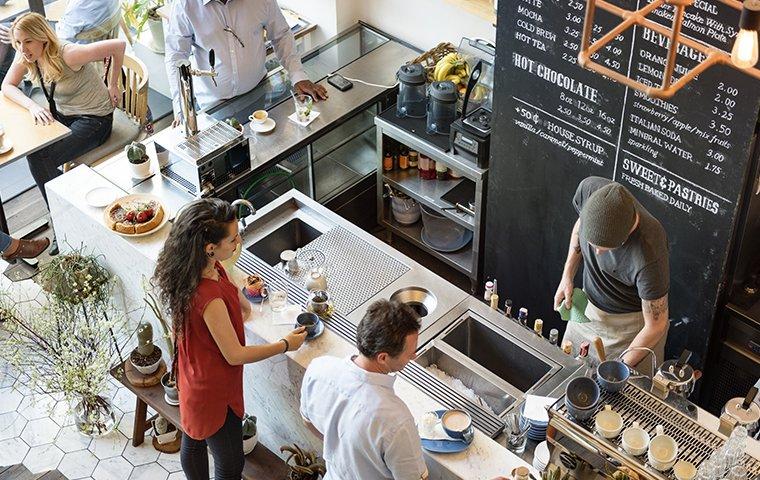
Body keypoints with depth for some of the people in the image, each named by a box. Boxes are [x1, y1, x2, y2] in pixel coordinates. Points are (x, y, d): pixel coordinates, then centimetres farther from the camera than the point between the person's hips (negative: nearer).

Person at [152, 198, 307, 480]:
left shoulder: (209, 267, -12)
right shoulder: (209, 298, -39)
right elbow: (235, 355, -27)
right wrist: (286, 345, -17)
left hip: (194, 379, 9)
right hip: (213, 390, -9)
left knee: (193, 443, 29)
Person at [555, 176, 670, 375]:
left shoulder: (649, 257, -41)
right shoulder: (589, 189, -28)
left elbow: (656, 326, -25)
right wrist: (567, 275, -6)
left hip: (631, 323, -5)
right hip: (589, 306, 5)